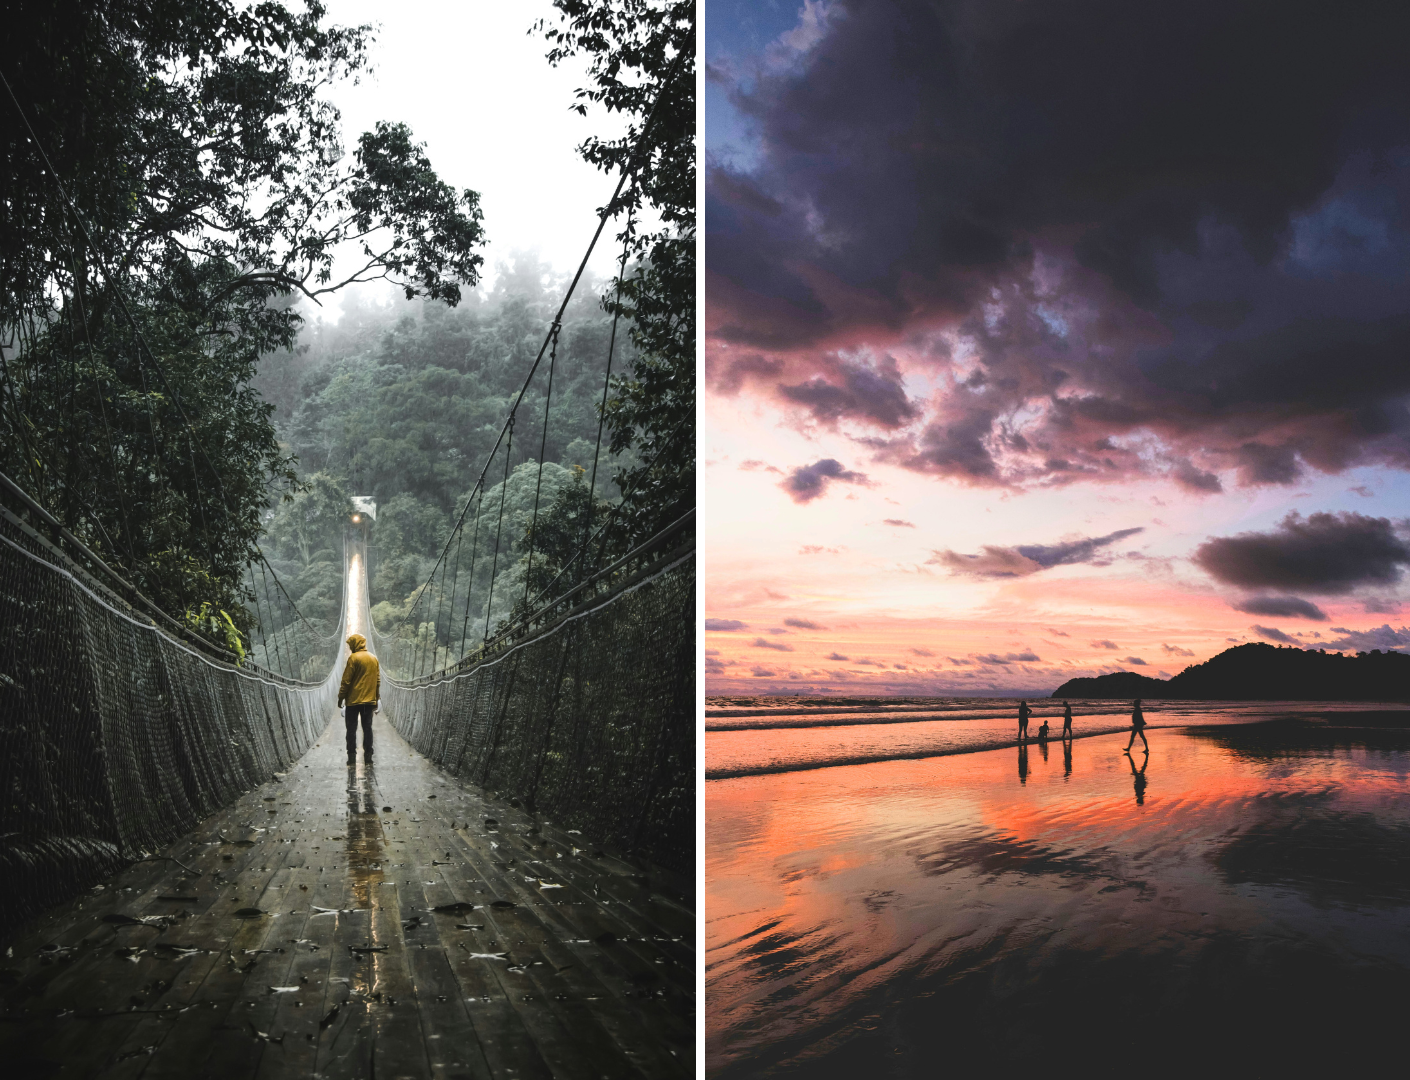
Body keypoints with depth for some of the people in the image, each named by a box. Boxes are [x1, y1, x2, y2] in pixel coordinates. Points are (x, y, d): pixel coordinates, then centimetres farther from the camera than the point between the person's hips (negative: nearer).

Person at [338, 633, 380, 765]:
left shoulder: (354, 658, -9)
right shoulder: (373, 659, 9)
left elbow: (346, 681, -11)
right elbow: (378, 681, 11)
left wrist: (341, 697, -3)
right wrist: (377, 699, 17)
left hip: (354, 700, -5)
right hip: (369, 700, 5)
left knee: (351, 729, 1)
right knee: (367, 728, 8)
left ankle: (352, 757, -1)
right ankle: (368, 756, 6)